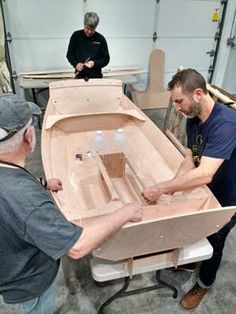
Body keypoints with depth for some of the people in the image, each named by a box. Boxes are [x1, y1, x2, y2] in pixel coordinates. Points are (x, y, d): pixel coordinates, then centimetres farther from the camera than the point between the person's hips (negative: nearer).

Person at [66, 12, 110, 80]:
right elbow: (69, 54, 9)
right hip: (79, 76, 1)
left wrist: (94, 63, -15)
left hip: (96, 77, -1)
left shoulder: (101, 39, -1)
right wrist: (76, 64, -10)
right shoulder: (76, 36, 2)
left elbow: (106, 59, 4)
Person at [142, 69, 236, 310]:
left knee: (213, 241, 15)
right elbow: (190, 159, -7)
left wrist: (161, 188, -39)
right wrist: (173, 186, -24)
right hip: (206, 190, 6)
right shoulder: (193, 120, -10)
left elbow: (204, 175, -45)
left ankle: (204, 284, 43)